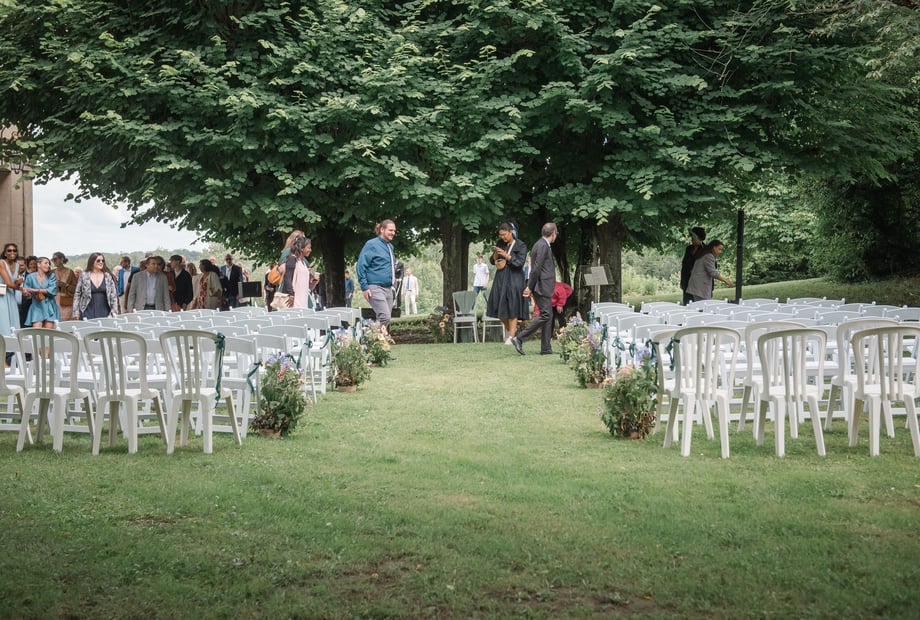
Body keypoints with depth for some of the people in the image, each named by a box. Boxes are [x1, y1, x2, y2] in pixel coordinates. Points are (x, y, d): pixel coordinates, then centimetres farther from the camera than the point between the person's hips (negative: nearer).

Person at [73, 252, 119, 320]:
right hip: (88, 314, -1)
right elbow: (77, 295, 5)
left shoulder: (108, 276, 7)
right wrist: (76, 313, -1)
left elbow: (113, 295, 6)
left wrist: (114, 312, -3)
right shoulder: (84, 276, 4)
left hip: (104, 313, 1)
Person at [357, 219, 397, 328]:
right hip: (375, 287, -8)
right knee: (385, 317, -19)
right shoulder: (372, 245, -7)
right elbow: (361, 265, -10)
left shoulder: (390, 246, 16)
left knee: (386, 318, 7)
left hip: (388, 288, 8)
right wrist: (364, 287, -14)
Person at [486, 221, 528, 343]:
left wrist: (506, 255, -20)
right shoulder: (500, 244, 8)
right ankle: (509, 329, 27)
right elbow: (492, 261, 10)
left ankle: (511, 336, -1)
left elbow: (520, 262, -15)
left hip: (514, 279, -5)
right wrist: (495, 254, -11)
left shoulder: (520, 246, -6)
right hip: (500, 279, 5)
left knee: (512, 307, -6)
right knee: (499, 306, 4)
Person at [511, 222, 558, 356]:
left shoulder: (542, 245, 19)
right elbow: (536, 268, -19)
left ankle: (546, 349, 10)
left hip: (544, 287, 11)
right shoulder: (543, 246, -14)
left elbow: (536, 268, 20)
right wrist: (530, 287, -17)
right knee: (545, 315, -12)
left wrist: (530, 287, 17)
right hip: (541, 287, -11)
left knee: (548, 315, 9)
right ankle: (519, 339, -13)